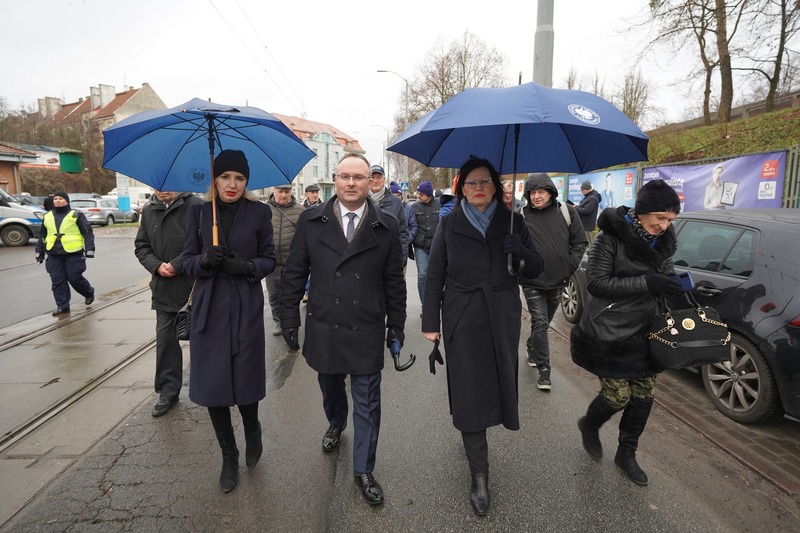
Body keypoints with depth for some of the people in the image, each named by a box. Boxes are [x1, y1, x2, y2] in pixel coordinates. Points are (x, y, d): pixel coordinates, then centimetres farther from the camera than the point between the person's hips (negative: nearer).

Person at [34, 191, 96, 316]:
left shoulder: (76, 215, -2)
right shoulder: (47, 217, 13)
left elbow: (88, 233, -3)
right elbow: (42, 236, 21)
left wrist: (89, 250, -10)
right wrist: (39, 252, 18)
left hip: (73, 253, -5)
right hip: (54, 255, 5)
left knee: (75, 278, -3)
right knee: (57, 281, 3)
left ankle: (89, 293, 25)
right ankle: (62, 306, 11)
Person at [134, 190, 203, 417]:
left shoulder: (195, 206, -10)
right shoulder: (149, 210, 9)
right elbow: (141, 246, 12)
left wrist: (177, 265, -17)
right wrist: (156, 266, -6)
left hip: (195, 285, -5)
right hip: (164, 288, 5)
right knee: (165, 339, 9)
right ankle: (168, 390, 23)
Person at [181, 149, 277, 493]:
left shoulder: (259, 212, 0)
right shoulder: (200, 212, 5)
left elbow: (269, 260, 3)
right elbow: (187, 260, 6)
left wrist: (247, 266, -17)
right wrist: (204, 260, -16)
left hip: (246, 308, -2)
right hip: (209, 309, 2)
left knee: (245, 382, 2)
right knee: (212, 386, 6)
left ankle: (252, 432, 37)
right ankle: (229, 457, 28)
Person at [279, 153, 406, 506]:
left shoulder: (386, 227, -3)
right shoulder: (311, 222, -2)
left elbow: (394, 281, 1)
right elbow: (294, 274, 1)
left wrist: (396, 325, 3)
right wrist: (289, 319, 0)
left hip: (367, 332, -1)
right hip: (323, 328, 2)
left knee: (367, 404, 8)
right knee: (330, 389, 24)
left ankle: (363, 470, 28)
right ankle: (336, 423, 57)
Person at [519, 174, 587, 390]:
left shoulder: (566, 212, -2)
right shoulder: (522, 216, -8)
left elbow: (579, 242, 4)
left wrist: (570, 267, -2)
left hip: (558, 281, 3)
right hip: (532, 282, -3)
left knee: (544, 322, 19)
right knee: (540, 323, -4)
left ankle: (532, 349, 44)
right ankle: (544, 369, 5)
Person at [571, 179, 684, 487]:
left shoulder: (664, 242, 3)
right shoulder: (612, 237, -17)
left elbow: (663, 281, 15)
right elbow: (596, 283, -20)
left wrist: (678, 288, -7)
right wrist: (645, 282, -27)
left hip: (644, 333, 6)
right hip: (609, 334, -6)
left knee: (644, 395, 11)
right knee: (618, 396, 0)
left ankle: (626, 454, 34)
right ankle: (589, 426, 35)